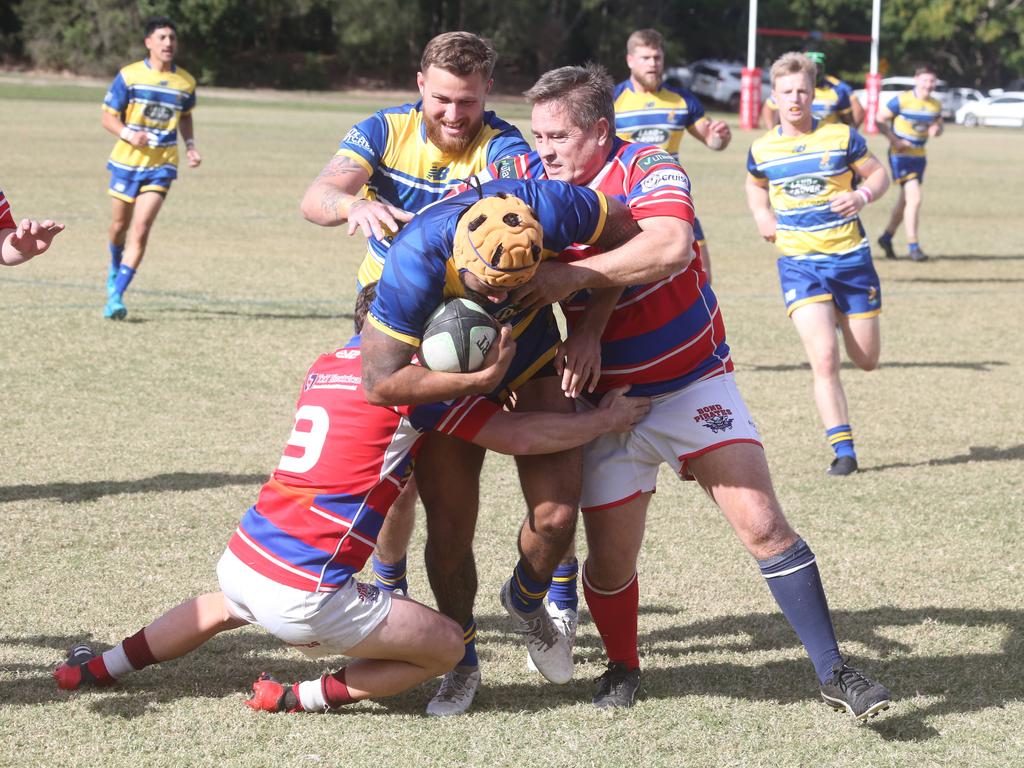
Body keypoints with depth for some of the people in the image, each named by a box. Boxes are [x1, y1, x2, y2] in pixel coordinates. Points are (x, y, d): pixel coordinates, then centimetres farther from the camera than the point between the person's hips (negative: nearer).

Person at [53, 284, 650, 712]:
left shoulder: (327, 366, 14)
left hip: (241, 557, 8)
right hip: (304, 599, -8)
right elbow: (518, 436, -3)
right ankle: (306, 697, 1)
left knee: (228, 605, 43)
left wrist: (475, 382, 8)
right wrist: (606, 420, 9)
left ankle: (102, 667, 40)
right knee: (447, 647, 7)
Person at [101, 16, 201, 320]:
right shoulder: (129, 76, -6)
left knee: (140, 231, -13)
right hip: (127, 160, 0)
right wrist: (128, 134, -23)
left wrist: (190, 145, 4)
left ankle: (116, 296, -13)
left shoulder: (186, 82, 2)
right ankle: (115, 268, 46)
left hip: (161, 165, 0)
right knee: (120, 225, 13)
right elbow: (109, 117, -3)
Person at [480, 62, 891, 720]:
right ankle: (623, 667, 29)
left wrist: (570, 276, -36)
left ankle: (833, 671, 0)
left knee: (762, 524, -9)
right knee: (610, 560, 1)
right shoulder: (531, 179, -3)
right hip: (608, 401, 3)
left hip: (695, 385, -3)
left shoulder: (649, 169, -16)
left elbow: (670, 246, -35)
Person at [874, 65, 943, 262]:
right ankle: (912, 245, -10)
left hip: (919, 155, 7)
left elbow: (939, 126, 17)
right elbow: (880, 119, -8)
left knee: (906, 200, 15)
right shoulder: (901, 100, -11)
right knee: (914, 198, -16)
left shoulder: (936, 105, 5)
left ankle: (887, 237, 32)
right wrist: (895, 140, -17)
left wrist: (936, 130, -8)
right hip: (901, 155, -7)